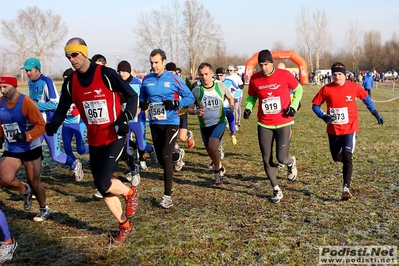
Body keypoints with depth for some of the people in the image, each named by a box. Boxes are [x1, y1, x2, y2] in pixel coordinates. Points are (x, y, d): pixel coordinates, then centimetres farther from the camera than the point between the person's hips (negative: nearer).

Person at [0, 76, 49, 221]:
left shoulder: (26, 102, -19)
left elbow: (41, 125, -19)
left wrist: (26, 136, -30)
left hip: (31, 149, -4)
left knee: (34, 183, 6)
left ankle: (44, 209, 33)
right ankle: (25, 190, 18)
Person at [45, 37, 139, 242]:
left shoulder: (106, 74, -12)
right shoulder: (70, 82, 3)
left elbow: (132, 95, -6)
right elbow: (62, 109, 10)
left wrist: (126, 117, -22)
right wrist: (53, 125, -11)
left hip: (114, 137, -6)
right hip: (94, 141, 6)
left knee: (103, 183, -17)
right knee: (103, 188, 9)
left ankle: (130, 193, 16)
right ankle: (126, 226, 25)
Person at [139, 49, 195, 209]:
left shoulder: (174, 79, -7)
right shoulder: (146, 80, 4)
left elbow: (190, 98, -3)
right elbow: (142, 99, 16)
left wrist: (176, 103, -20)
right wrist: (142, 104, -8)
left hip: (171, 123, -4)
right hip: (154, 124, 5)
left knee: (166, 157, -12)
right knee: (160, 157, 12)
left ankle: (167, 196, -6)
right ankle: (169, 176, 40)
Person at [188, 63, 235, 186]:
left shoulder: (221, 86, -5)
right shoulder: (196, 90, -6)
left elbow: (230, 97, 13)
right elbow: (190, 109, -1)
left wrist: (232, 106, -7)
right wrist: (196, 111, -23)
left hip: (219, 122, -2)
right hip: (204, 125, 3)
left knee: (212, 146, -24)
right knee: (210, 151, 15)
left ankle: (217, 171, -1)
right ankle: (220, 168, 44)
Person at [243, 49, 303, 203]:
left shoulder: (284, 75, -9)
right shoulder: (254, 79, -2)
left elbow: (298, 89, 6)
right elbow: (251, 97, 13)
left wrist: (294, 106, -9)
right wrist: (248, 108, -7)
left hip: (283, 123, -2)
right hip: (264, 125, 3)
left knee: (281, 158, -8)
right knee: (266, 160, 3)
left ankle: (291, 162, 32)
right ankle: (276, 190, 22)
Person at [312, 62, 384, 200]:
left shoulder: (353, 87, -6)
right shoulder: (326, 89, -7)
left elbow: (366, 98, 12)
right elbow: (315, 105, 0)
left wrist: (375, 112, 8)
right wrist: (324, 116, -17)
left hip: (350, 128, -2)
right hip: (333, 130, 2)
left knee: (347, 156, -15)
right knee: (336, 157, 15)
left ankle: (346, 188, -10)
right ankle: (347, 160, 52)